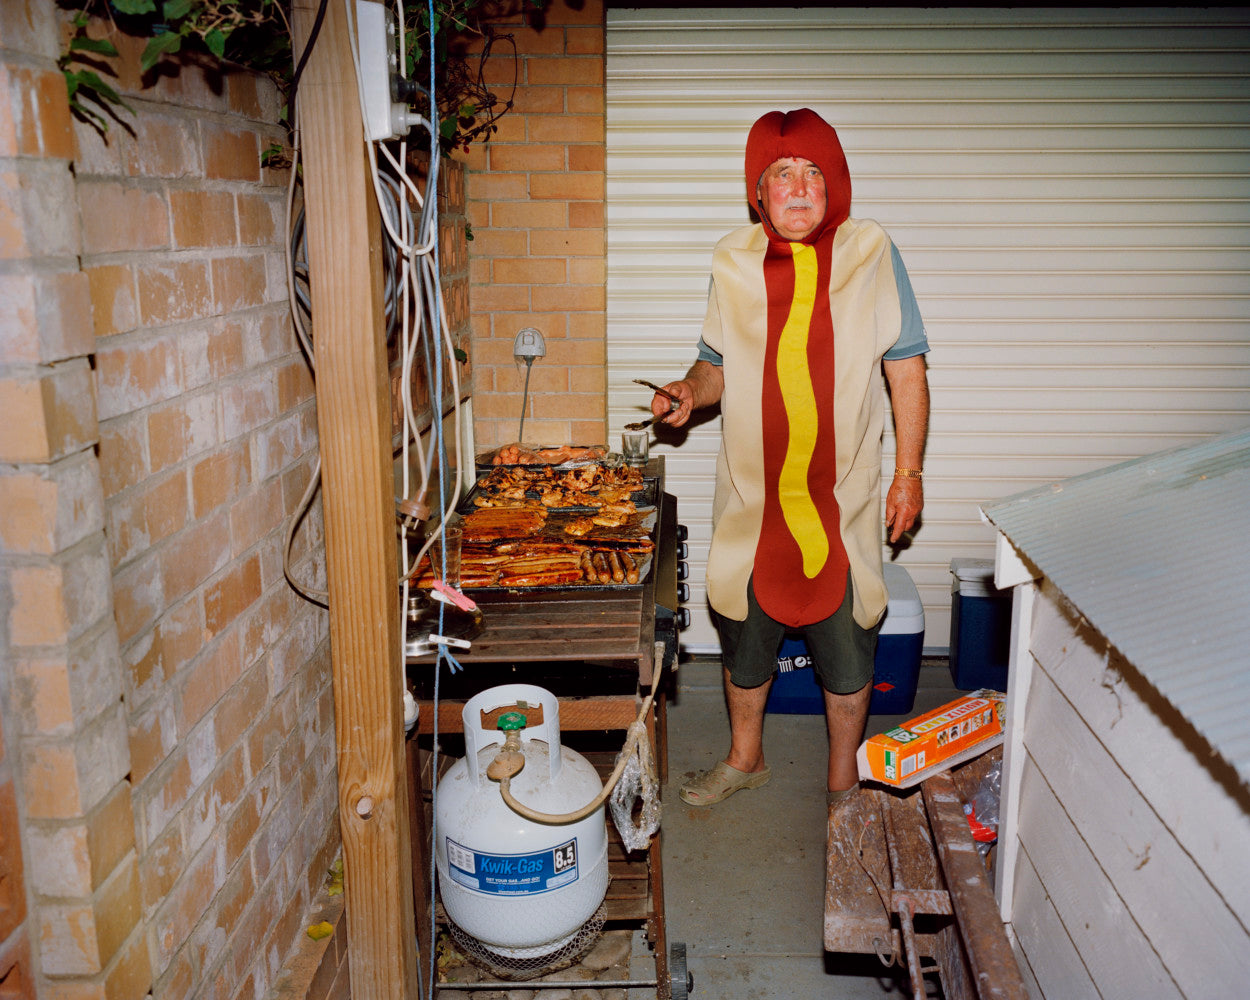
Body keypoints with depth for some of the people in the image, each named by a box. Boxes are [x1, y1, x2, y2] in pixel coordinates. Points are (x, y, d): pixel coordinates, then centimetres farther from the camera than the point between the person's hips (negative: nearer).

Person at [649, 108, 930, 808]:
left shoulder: (871, 252, -4)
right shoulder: (734, 260, 2)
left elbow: (906, 368, -1)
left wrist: (909, 473, -5)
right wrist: (690, 392, -10)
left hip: (844, 496, -2)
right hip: (753, 496, 2)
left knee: (847, 648, 10)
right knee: (745, 636, 15)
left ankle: (844, 783, 32)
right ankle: (745, 758, 40)